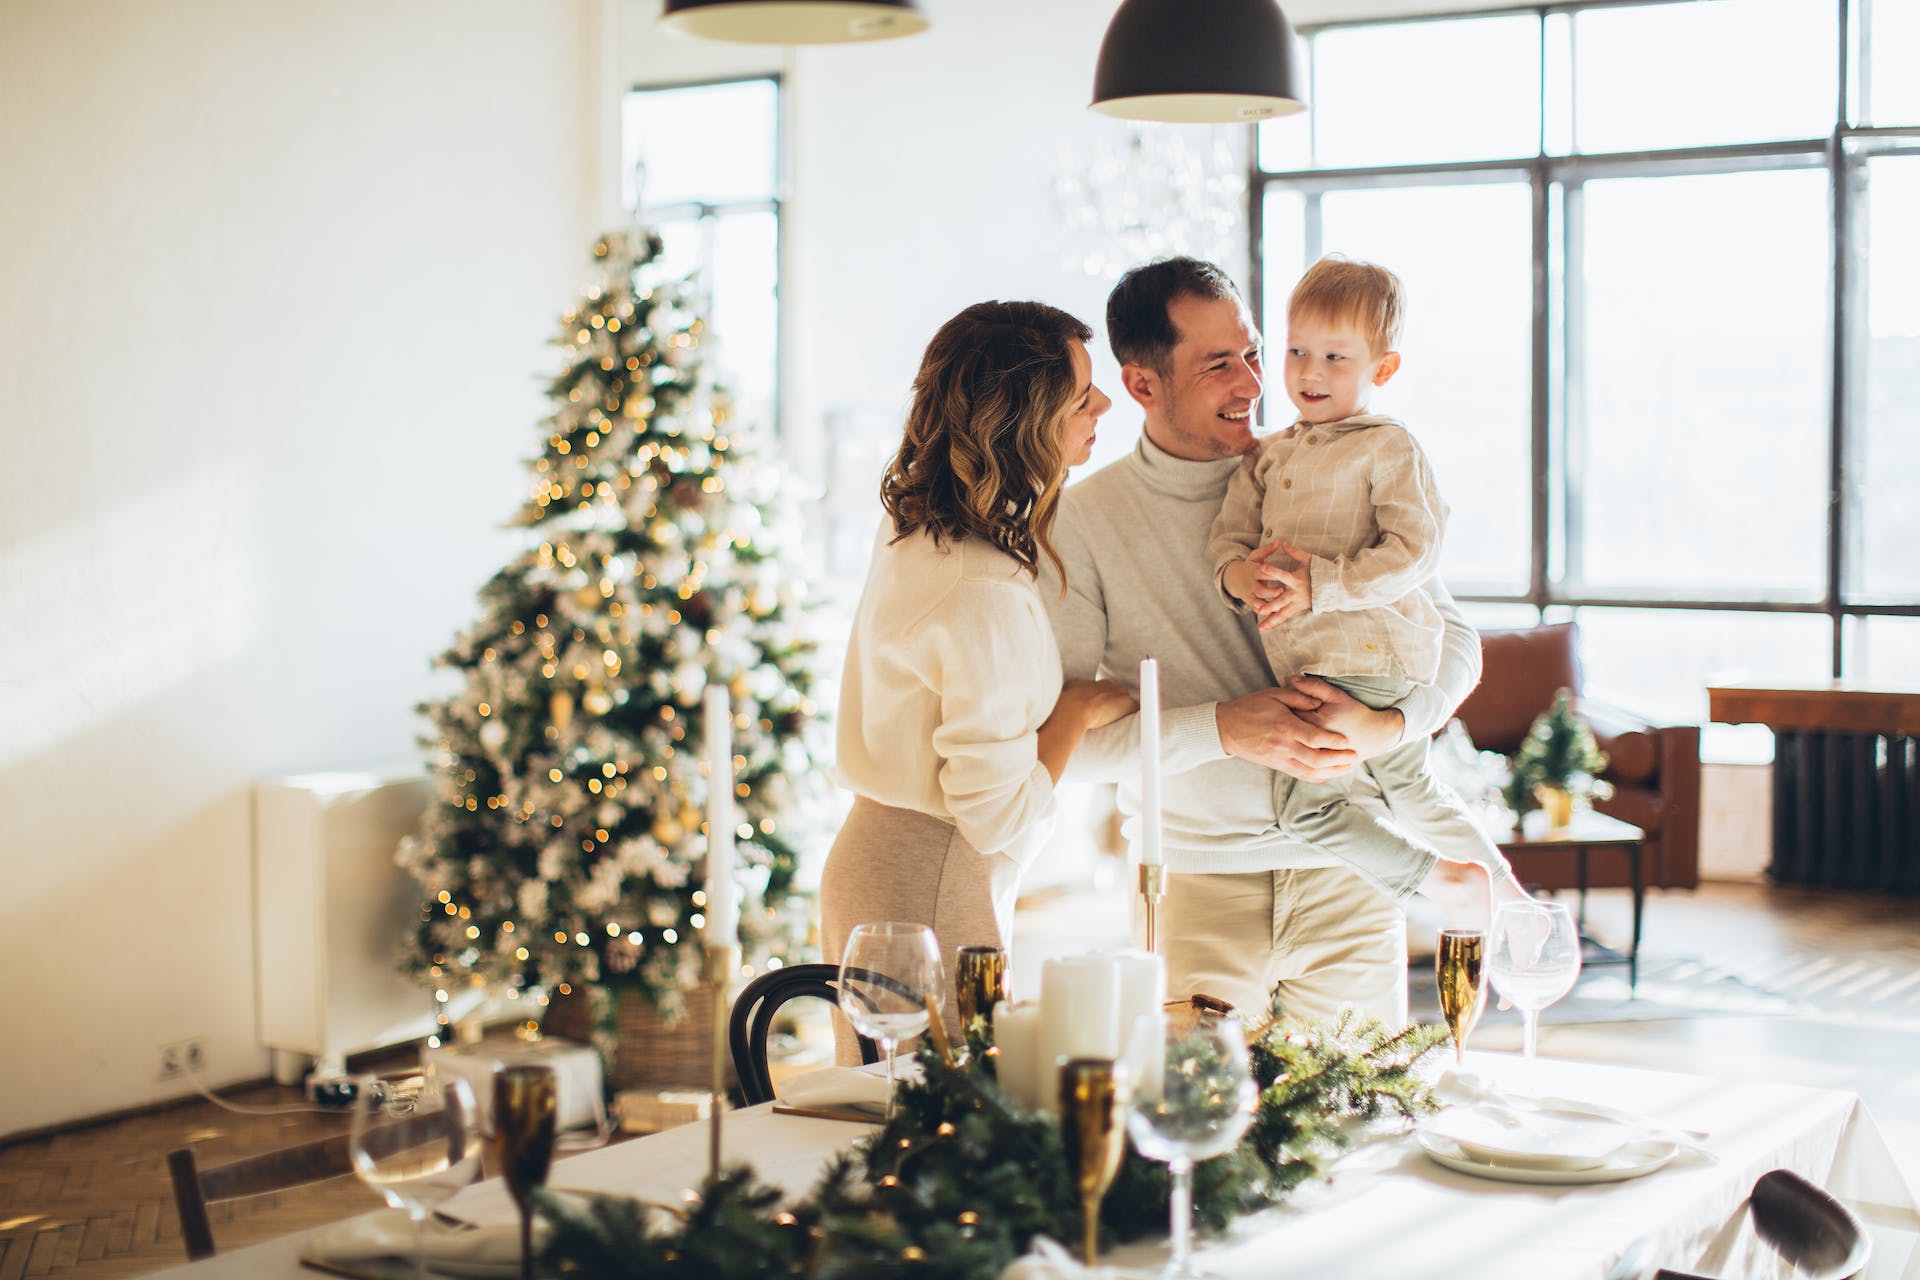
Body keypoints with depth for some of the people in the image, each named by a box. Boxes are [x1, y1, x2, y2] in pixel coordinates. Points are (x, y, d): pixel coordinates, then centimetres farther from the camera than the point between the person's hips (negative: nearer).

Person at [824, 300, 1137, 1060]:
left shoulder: (914, 527, 2)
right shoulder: (985, 592, -25)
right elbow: (999, 816, -22)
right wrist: (1079, 710, -8)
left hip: (880, 853, 9)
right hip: (929, 888, -9)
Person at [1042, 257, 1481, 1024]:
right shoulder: (1081, 523, -4)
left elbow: (1452, 640, 5)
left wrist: (1385, 727, -16)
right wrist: (1223, 728, -21)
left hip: (1348, 875, 2)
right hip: (1196, 885, -2)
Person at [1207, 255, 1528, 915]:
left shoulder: (1389, 447, -7)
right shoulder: (1267, 456, 13)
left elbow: (1413, 551, -16)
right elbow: (1228, 534, 8)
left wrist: (1316, 584, -23)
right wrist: (1241, 575, -16)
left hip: (1365, 656, -8)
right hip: (1309, 662, 8)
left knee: (1305, 807, -11)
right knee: (1409, 790, 21)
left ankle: (1444, 882, 2)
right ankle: (1504, 896, 36)